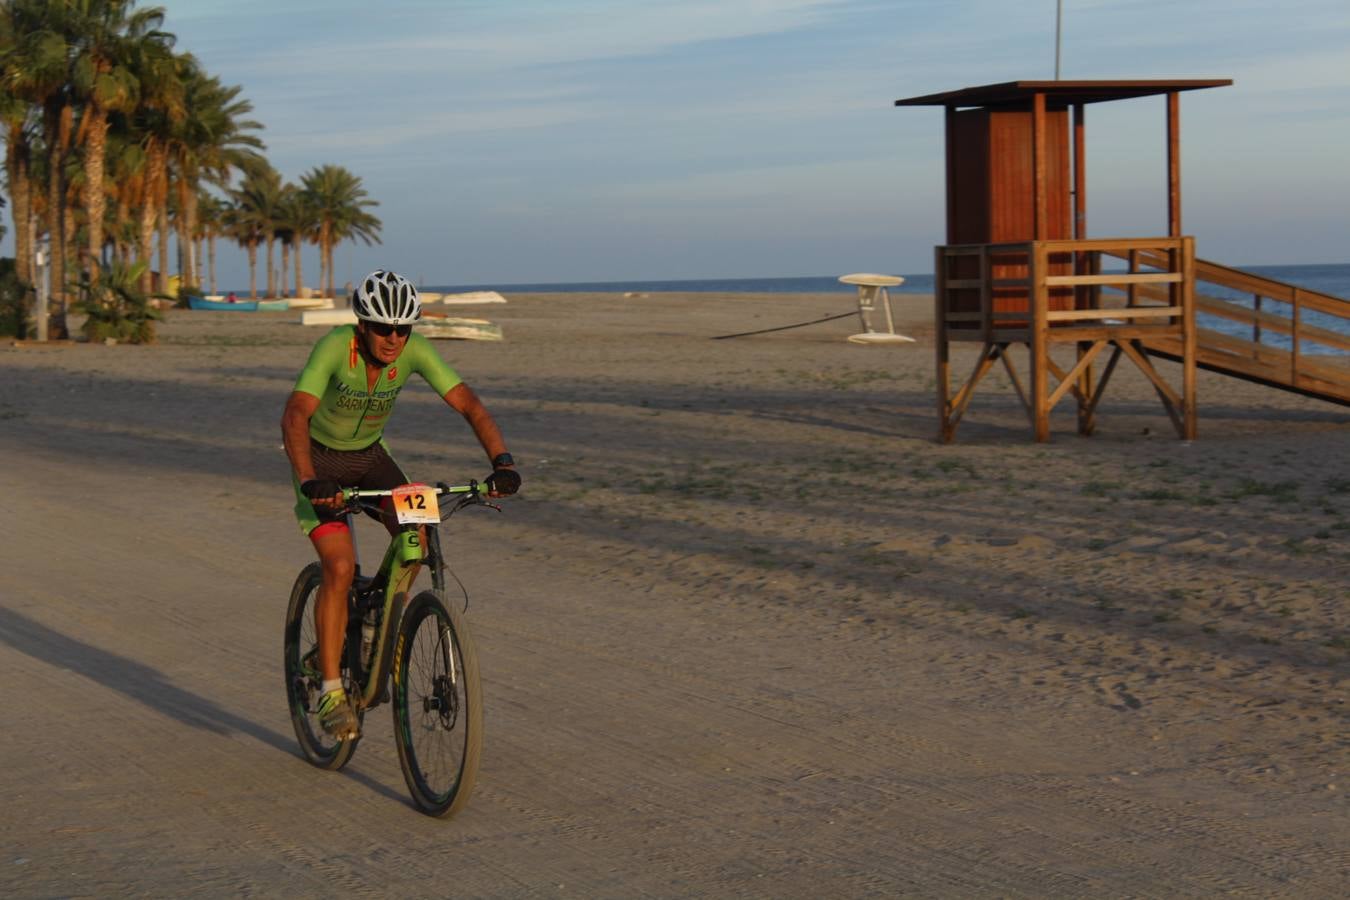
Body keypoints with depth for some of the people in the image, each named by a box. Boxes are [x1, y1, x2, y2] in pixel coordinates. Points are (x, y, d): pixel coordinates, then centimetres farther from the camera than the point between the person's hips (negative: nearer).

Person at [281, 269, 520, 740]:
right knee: (340, 567, -19)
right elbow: (294, 416, -43)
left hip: (370, 455, 4)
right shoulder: (334, 348, -32)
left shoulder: (414, 350, -21)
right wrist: (309, 481, -57)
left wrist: (502, 462, -40)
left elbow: (469, 405, -25)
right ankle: (331, 691, -9)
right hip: (321, 459, -4)